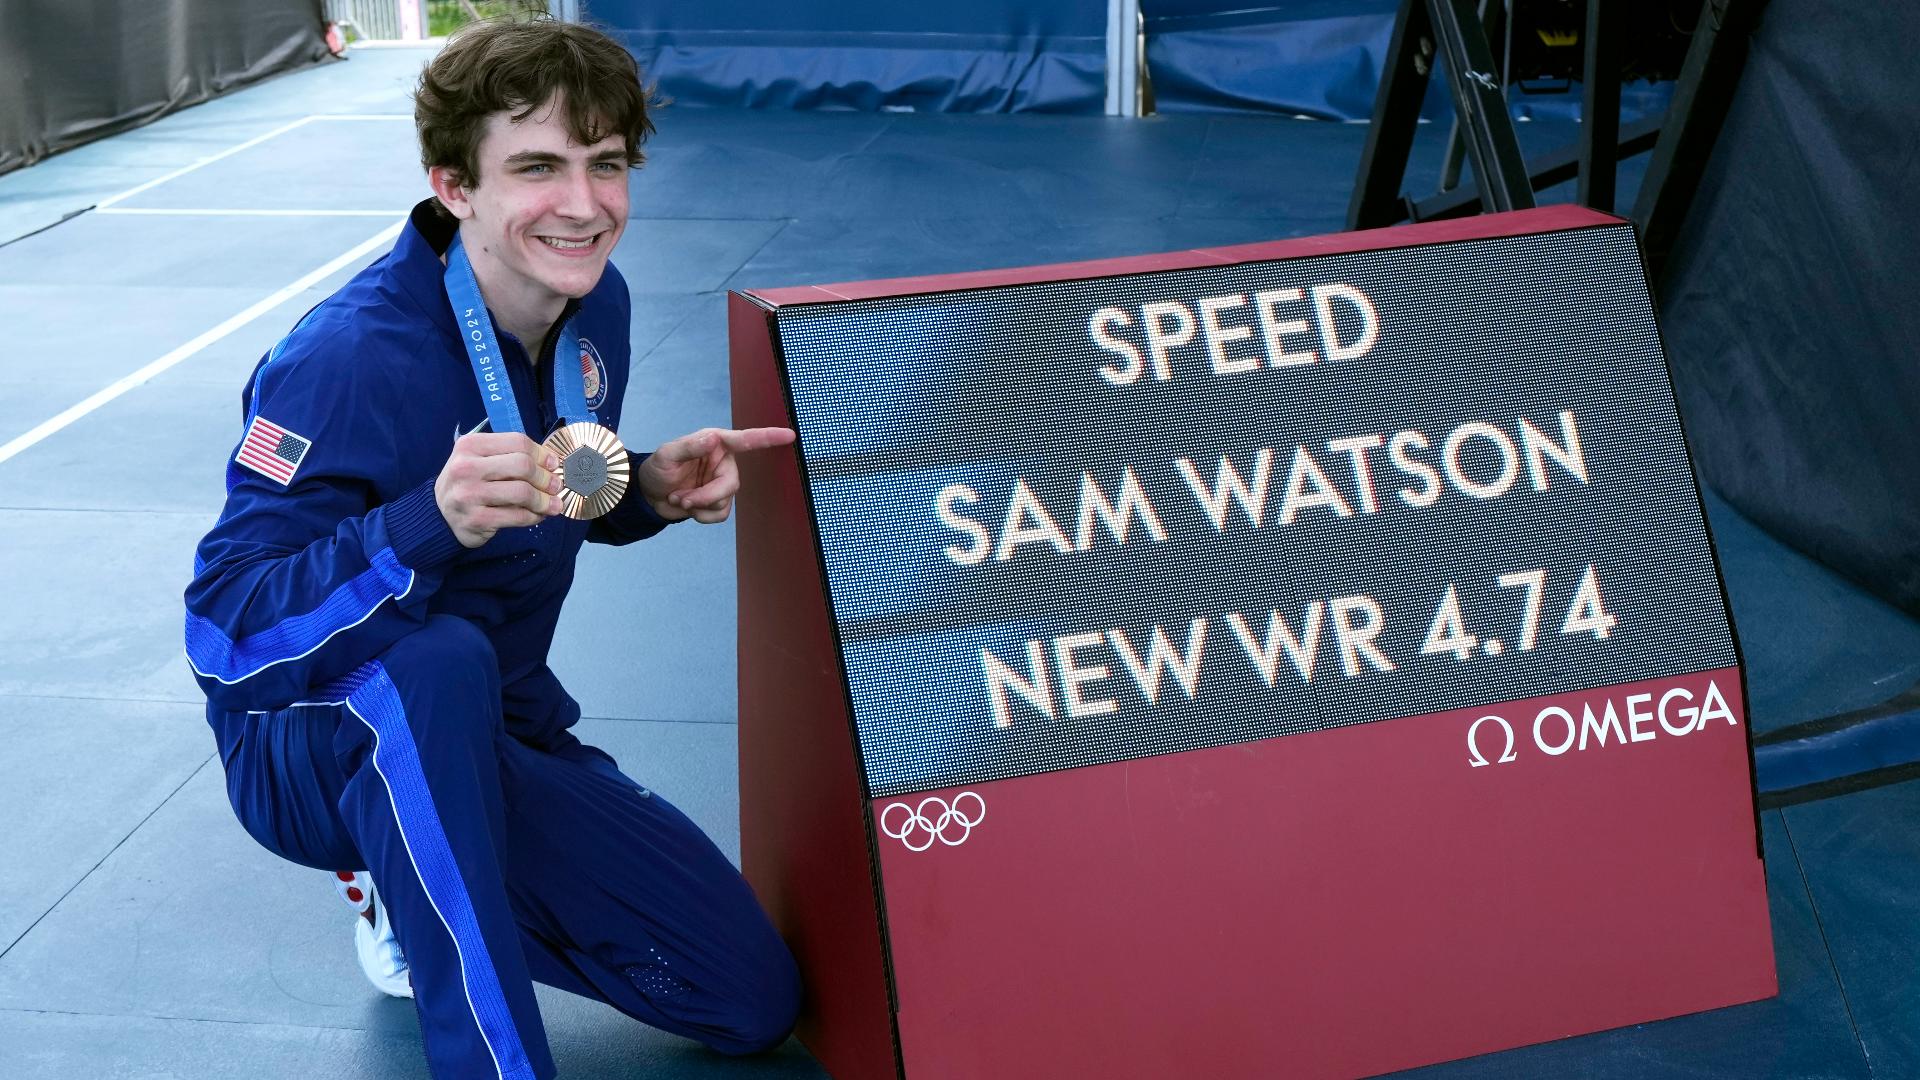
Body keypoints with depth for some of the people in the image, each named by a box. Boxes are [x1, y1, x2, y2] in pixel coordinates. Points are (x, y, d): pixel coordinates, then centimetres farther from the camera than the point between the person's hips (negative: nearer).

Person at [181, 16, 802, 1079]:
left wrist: (649, 486, -9)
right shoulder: (348, 359, -27)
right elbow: (225, 634, -33)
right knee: (432, 659, -43)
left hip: (498, 738, 7)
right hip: (313, 755, -7)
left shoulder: (595, 305, -4)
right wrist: (428, 524, -49)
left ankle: (424, 899, 20)